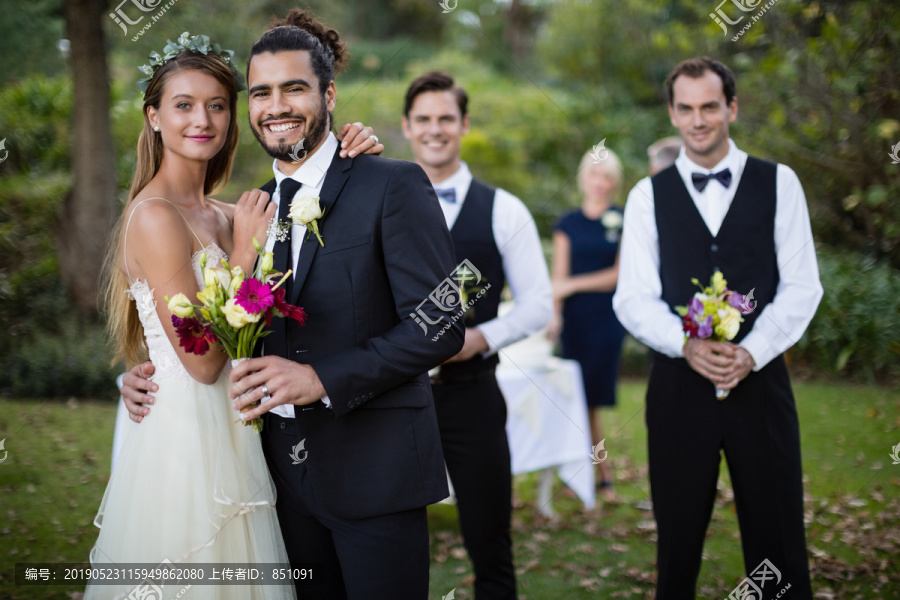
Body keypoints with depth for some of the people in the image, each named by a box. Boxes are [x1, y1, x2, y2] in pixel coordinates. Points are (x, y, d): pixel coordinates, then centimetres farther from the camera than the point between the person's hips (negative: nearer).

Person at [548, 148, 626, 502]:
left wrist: (575, 284, -6)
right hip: (575, 318, 1)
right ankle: (600, 472, 6)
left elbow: (619, 274, 0)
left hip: (608, 317, -1)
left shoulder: (624, 223, 5)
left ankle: (595, 473, 1)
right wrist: (555, 314, -10)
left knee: (595, 395, -5)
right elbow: (559, 275, 4)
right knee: (582, 396, -2)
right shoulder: (568, 224, 9)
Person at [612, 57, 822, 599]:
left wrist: (750, 353, -13)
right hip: (679, 386, 1)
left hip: (760, 381, 0)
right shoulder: (649, 196, 7)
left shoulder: (779, 183, 6)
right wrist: (687, 346, -16)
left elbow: (802, 286, 0)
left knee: (777, 543, 3)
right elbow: (634, 298, 1)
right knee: (678, 539, 8)